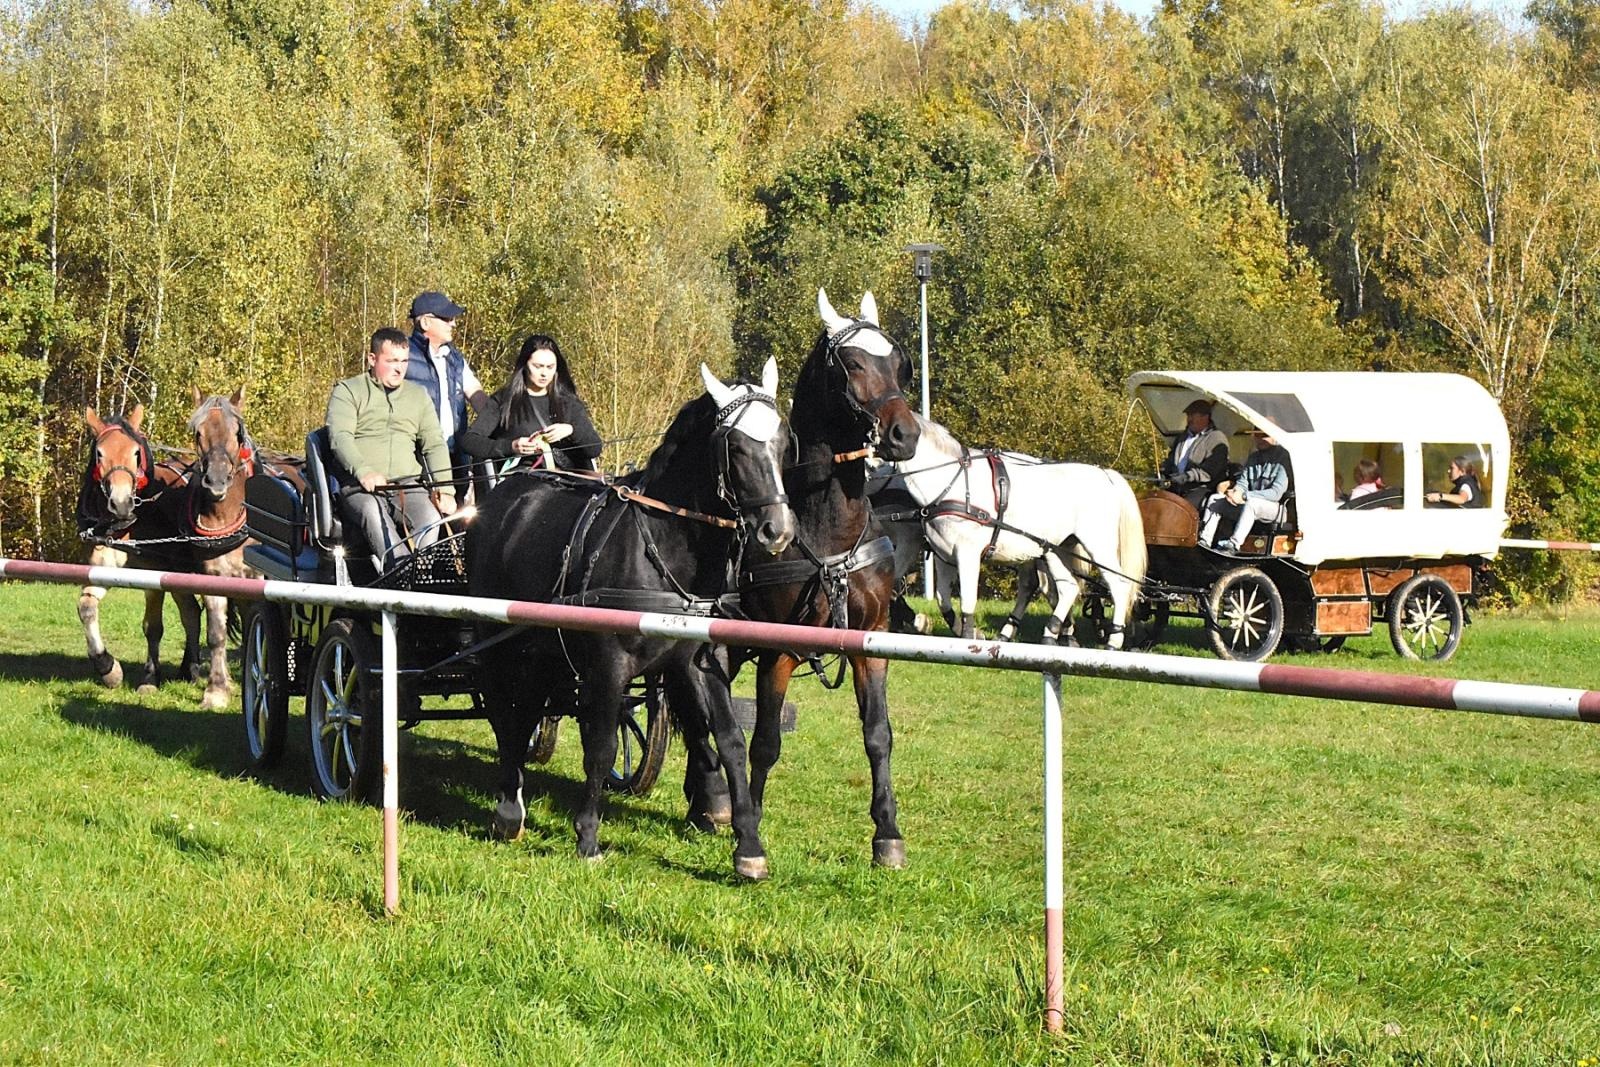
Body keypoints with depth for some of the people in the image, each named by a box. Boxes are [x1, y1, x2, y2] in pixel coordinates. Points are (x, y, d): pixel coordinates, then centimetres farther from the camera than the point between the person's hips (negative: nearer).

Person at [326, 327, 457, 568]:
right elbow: (340, 437, -7)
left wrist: (445, 490, -2)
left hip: (408, 485, 3)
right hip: (359, 486, -3)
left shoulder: (418, 395, 23)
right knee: (372, 512, -38)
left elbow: (435, 444, 15)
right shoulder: (347, 391, 9)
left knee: (430, 517, -30)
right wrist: (364, 471, -27)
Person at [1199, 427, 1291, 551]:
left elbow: (1276, 493, -19)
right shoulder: (1254, 458, 14)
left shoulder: (1283, 458, -11)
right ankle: (1204, 540, -12)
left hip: (1275, 508, -8)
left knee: (1250, 502, -38)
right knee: (1215, 499, -2)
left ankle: (1234, 544, -44)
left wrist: (1244, 496, -23)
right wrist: (1234, 492, -15)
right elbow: (1242, 483, 12)